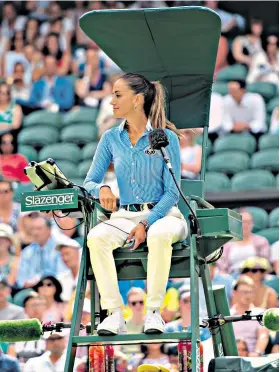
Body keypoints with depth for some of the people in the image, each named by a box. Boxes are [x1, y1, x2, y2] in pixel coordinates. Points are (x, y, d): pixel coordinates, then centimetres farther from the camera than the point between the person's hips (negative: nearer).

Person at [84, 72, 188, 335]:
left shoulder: (166, 137, -3)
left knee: (159, 235, -39)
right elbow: (89, 182, 9)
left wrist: (147, 224, -17)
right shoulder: (111, 138, 8)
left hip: (162, 214, -3)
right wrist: (101, 189, -16)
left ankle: (154, 311, -29)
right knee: (96, 237, -30)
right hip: (125, 216, 3)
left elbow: (172, 192, -5)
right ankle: (114, 313, -29)